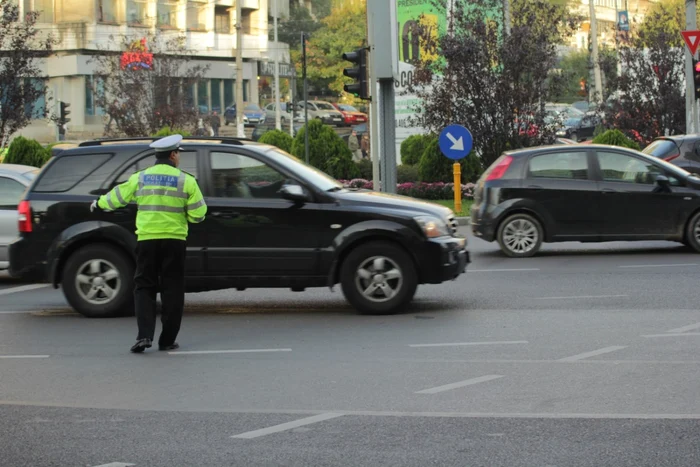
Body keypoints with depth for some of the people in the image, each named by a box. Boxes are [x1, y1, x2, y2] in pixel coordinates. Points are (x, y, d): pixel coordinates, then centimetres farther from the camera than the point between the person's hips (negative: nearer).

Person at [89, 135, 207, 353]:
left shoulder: (140, 178, 5)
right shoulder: (186, 180, -2)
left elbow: (117, 197, 16)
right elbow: (198, 214, -4)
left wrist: (99, 204, 35)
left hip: (147, 239, 1)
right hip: (174, 240, -1)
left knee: (144, 287, 8)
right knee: (172, 290, 7)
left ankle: (144, 335, -7)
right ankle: (167, 340, 9)